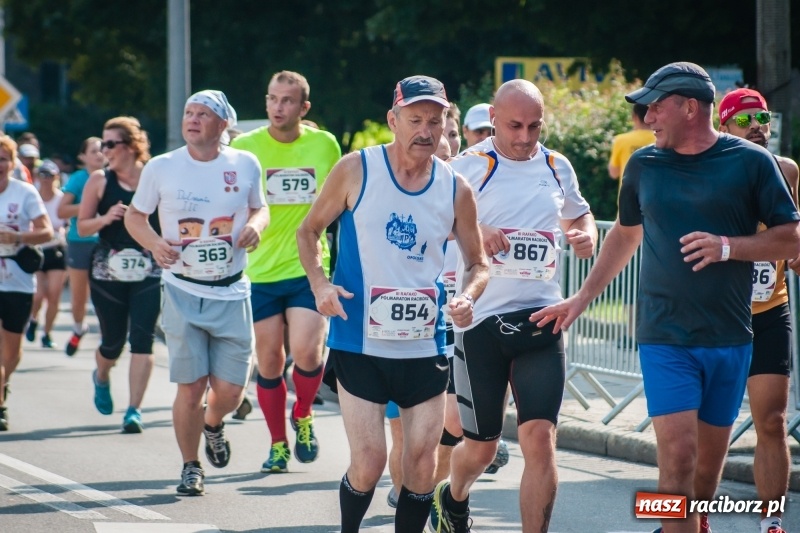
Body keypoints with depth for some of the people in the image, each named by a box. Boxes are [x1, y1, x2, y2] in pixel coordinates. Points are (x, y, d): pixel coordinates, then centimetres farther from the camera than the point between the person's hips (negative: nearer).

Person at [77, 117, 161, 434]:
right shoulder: (99, 181, 1)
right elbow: (82, 227, 3)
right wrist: (105, 218, -15)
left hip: (149, 274, -1)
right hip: (108, 273, 1)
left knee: (142, 339, -9)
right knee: (113, 341, 9)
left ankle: (134, 410, -7)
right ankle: (101, 378, 43)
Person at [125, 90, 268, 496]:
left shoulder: (245, 165, 1)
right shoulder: (161, 168, -2)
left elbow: (260, 208, 17)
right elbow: (135, 215, 9)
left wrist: (255, 225, -7)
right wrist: (154, 243, -12)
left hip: (231, 294, 1)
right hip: (183, 292, -1)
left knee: (230, 392, 0)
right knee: (191, 387, -4)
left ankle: (213, 424, 38)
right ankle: (190, 467, 18)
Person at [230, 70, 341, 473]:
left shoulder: (325, 145, 1)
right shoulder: (244, 147, -2)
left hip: (308, 268, 0)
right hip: (259, 271, 1)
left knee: (307, 351, -16)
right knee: (269, 363, 5)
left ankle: (302, 416, 14)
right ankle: (278, 444, 23)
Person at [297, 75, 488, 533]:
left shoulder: (456, 189, 2)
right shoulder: (356, 170, -5)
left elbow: (478, 263, 12)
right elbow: (309, 231, 6)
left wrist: (468, 296, -10)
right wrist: (320, 283, -12)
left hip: (425, 347, 3)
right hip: (359, 344, -3)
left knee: (423, 465, 2)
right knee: (368, 463, -8)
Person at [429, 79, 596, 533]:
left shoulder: (557, 167, 9)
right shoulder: (471, 165, -4)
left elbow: (578, 214, 27)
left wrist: (587, 236, 4)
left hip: (540, 320, 3)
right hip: (480, 320, -2)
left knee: (540, 438, -12)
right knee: (481, 446, 10)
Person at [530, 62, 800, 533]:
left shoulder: (751, 162, -3)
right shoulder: (644, 165, 6)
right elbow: (626, 234, 22)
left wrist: (728, 247, -17)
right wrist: (583, 298, 19)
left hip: (730, 337, 0)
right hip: (665, 336, 0)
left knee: (710, 457, 11)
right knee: (678, 456, -12)